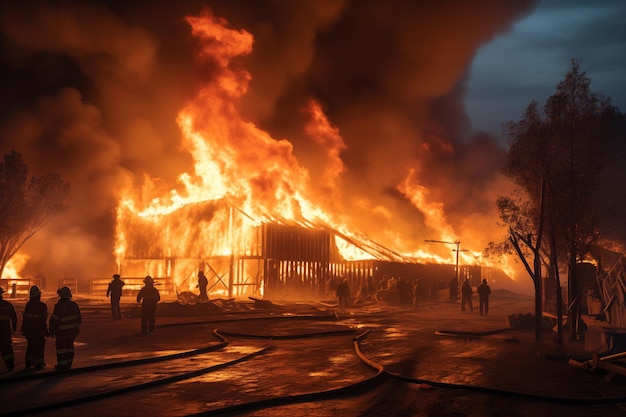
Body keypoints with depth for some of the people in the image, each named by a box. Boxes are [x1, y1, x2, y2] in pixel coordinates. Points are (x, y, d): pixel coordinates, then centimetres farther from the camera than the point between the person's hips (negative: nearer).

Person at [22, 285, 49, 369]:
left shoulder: (28, 304, 3)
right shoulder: (42, 306, -15)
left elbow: (25, 318, 7)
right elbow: (43, 319, -14)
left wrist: (24, 329, 15)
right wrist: (45, 330, -8)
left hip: (29, 330, 6)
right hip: (39, 330, -6)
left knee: (30, 345, 18)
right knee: (39, 346, 2)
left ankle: (28, 362, 24)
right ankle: (38, 363, 3)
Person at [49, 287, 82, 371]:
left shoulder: (59, 306, -17)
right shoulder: (74, 305, 3)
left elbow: (54, 319, -16)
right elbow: (79, 318, 11)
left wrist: (51, 331, -5)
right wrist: (76, 327, 24)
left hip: (62, 331, -6)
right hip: (73, 331, 6)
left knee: (61, 346, 5)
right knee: (69, 346, 15)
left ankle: (62, 365, 7)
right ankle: (68, 364, 20)